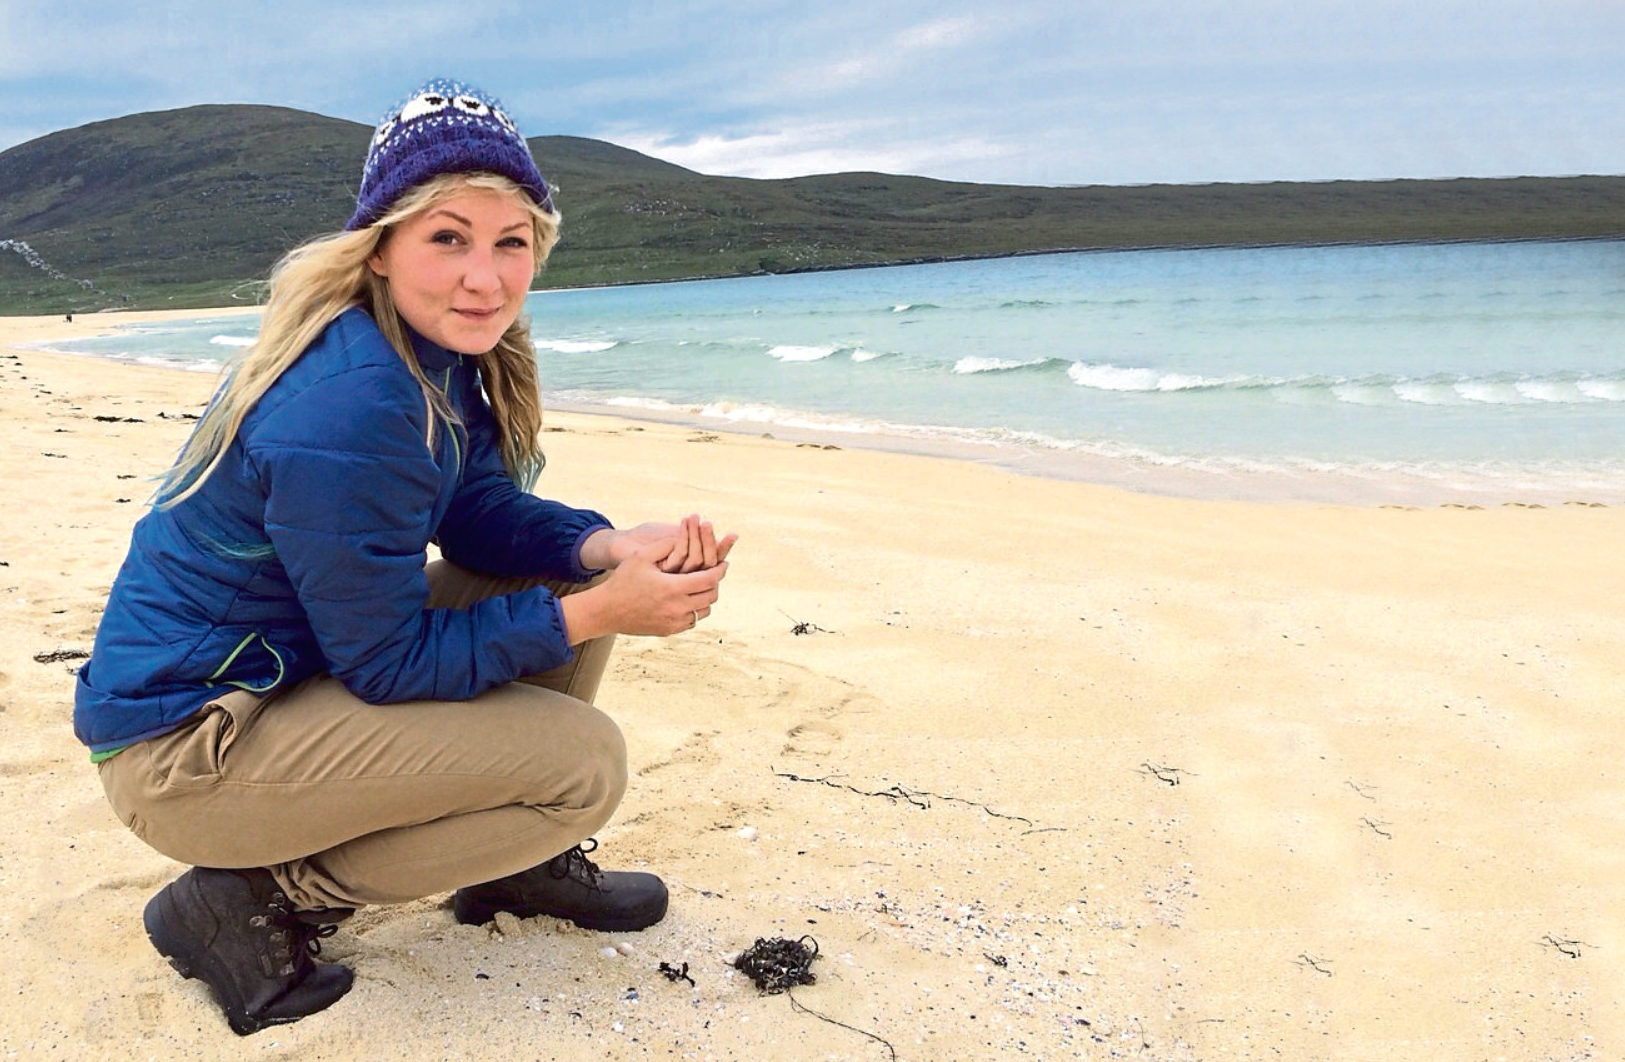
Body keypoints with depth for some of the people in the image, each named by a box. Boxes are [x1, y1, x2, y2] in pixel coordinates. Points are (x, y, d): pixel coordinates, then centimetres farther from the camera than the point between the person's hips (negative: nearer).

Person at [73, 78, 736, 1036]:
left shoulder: (438, 351, -2)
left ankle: (523, 860, 15)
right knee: (585, 760, -17)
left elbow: (483, 512, 3)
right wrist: (595, 614, -22)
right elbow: (390, 663, -23)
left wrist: (613, 548, -15)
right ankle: (260, 900, -5)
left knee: (567, 572, 3)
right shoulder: (349, 409, -30)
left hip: (295, 666, 9)